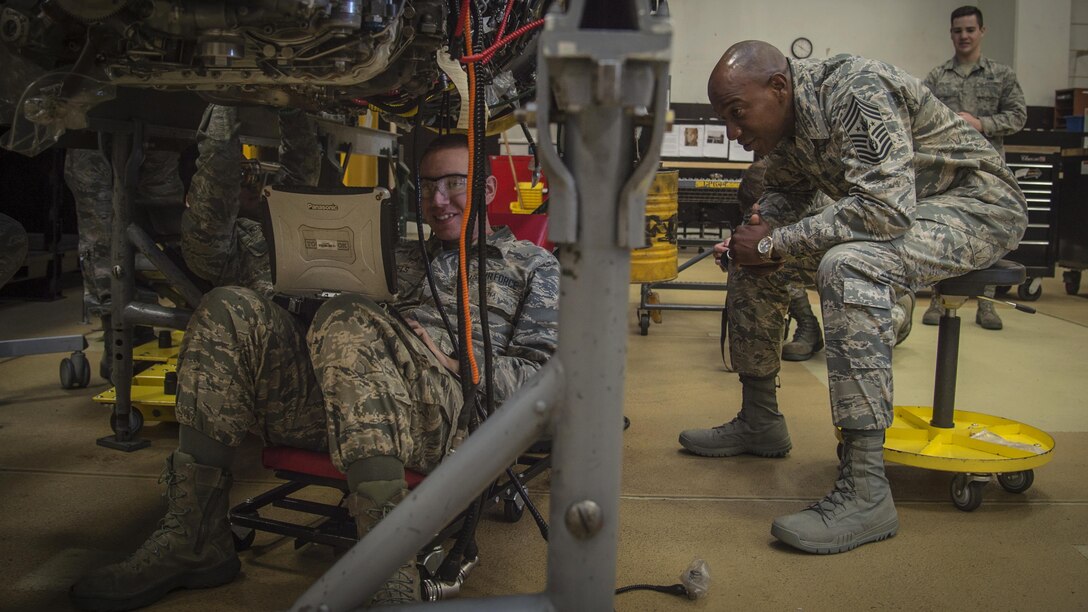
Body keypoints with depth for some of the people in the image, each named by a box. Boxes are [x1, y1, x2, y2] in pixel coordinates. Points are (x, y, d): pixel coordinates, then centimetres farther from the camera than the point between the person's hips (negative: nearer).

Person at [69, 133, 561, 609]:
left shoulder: (531, 263, 21)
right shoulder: (400, 258, 35)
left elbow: (543, 374, 7)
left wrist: (450, 362, -6)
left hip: (451, 415, -5)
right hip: (349, 405, 6)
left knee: (347, 318, -34)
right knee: (230, 311, -12)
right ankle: (194, 540, -15)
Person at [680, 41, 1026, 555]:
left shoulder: (855, 91, -26)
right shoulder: (785, 119, 0)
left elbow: (887, 209, -35)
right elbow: (784, 193, 15)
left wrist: (772, 243, -28)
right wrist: (754, 233, -8)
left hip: (979, 205, -9)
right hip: (888, 209, 9)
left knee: (847, 266, -37)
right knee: (749, 260, 3)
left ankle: (865, 491, -34)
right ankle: (759, 422, 16)